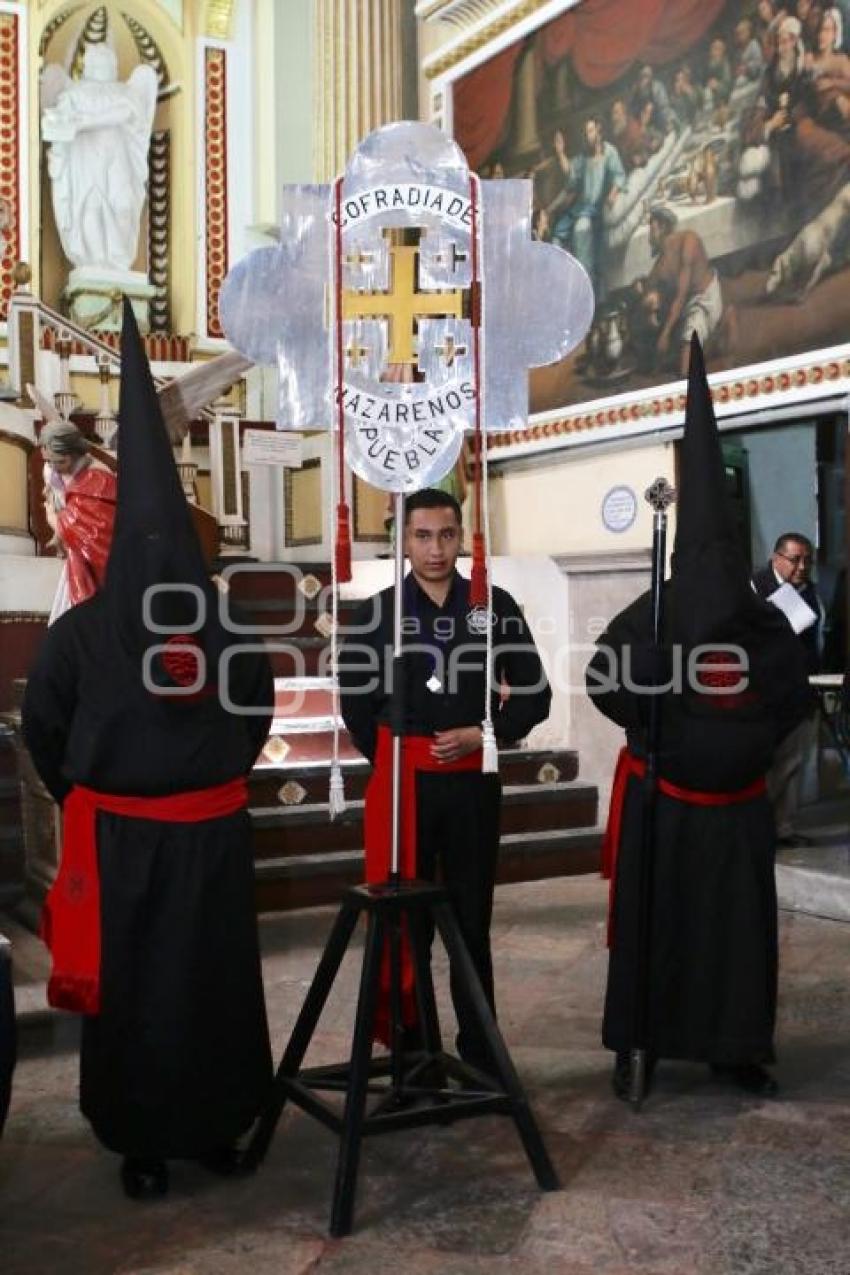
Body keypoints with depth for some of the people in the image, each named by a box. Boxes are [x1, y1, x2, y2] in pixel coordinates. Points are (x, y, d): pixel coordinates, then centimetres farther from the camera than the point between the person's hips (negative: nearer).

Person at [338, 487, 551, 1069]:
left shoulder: (495, 606, 0)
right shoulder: (379, 611, 0)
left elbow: (534, 694, 3)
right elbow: (356, 700, 9)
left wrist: (481, 736, -10)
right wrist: (392, 760, 3)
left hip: (473, 781, 0)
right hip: (402, 780, 0)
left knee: (472, 917, 11)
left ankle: (479, 1047, 22)